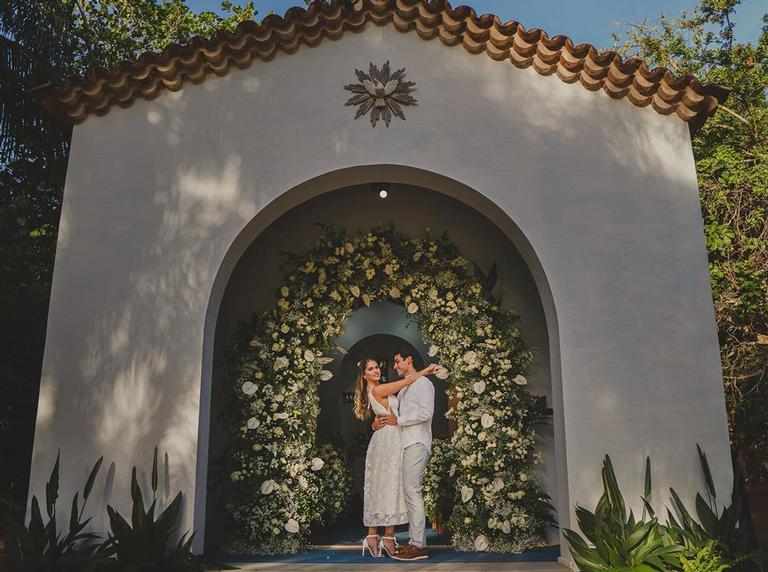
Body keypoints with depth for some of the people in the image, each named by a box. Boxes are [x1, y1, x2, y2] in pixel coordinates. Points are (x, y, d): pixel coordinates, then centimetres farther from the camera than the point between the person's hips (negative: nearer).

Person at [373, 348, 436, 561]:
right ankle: (415, 541, 11)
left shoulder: (422, 383, -4)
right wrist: (379, 422, 5)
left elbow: (426, 412, -17)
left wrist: (398, 420, -13)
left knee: (412, 491, -12)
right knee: (410, 492, 7)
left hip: (416, 444, -9)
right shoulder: (404, 388, 23)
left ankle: (419, 545, -11)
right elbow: (392, 411, 25)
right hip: (406, 444, 9)